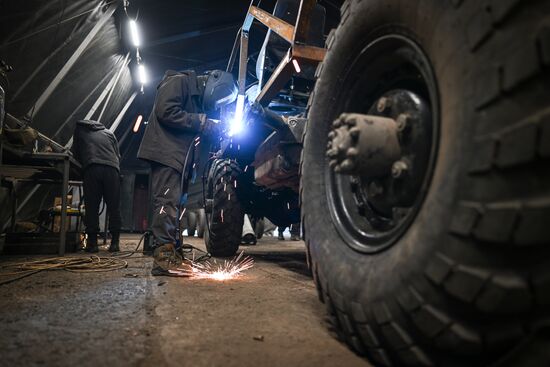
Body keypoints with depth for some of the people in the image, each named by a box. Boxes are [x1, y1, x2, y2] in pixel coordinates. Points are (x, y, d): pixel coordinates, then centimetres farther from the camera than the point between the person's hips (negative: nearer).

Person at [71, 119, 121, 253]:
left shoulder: (80, 130, 27)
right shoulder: (109, 133, 30)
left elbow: (75, 153, 27)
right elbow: (118, 156, 26)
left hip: (92, 168, -1)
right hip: (112, 169, 1)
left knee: (92, 207, 2)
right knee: (114, 207, 2)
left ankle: (92, 242, 0)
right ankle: (115, 242, -1)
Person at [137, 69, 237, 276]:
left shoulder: (200, 101, 25)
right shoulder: (180, 82, -2)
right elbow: (165, 111, -18)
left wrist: (215, 130, 7)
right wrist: (201, 122, -14)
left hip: (180, 158, 10)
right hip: (165, 154, -9)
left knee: (173, 205, 8)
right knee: (167, 202, -15)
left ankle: (171, 253, 13)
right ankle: (164, 257, -16)